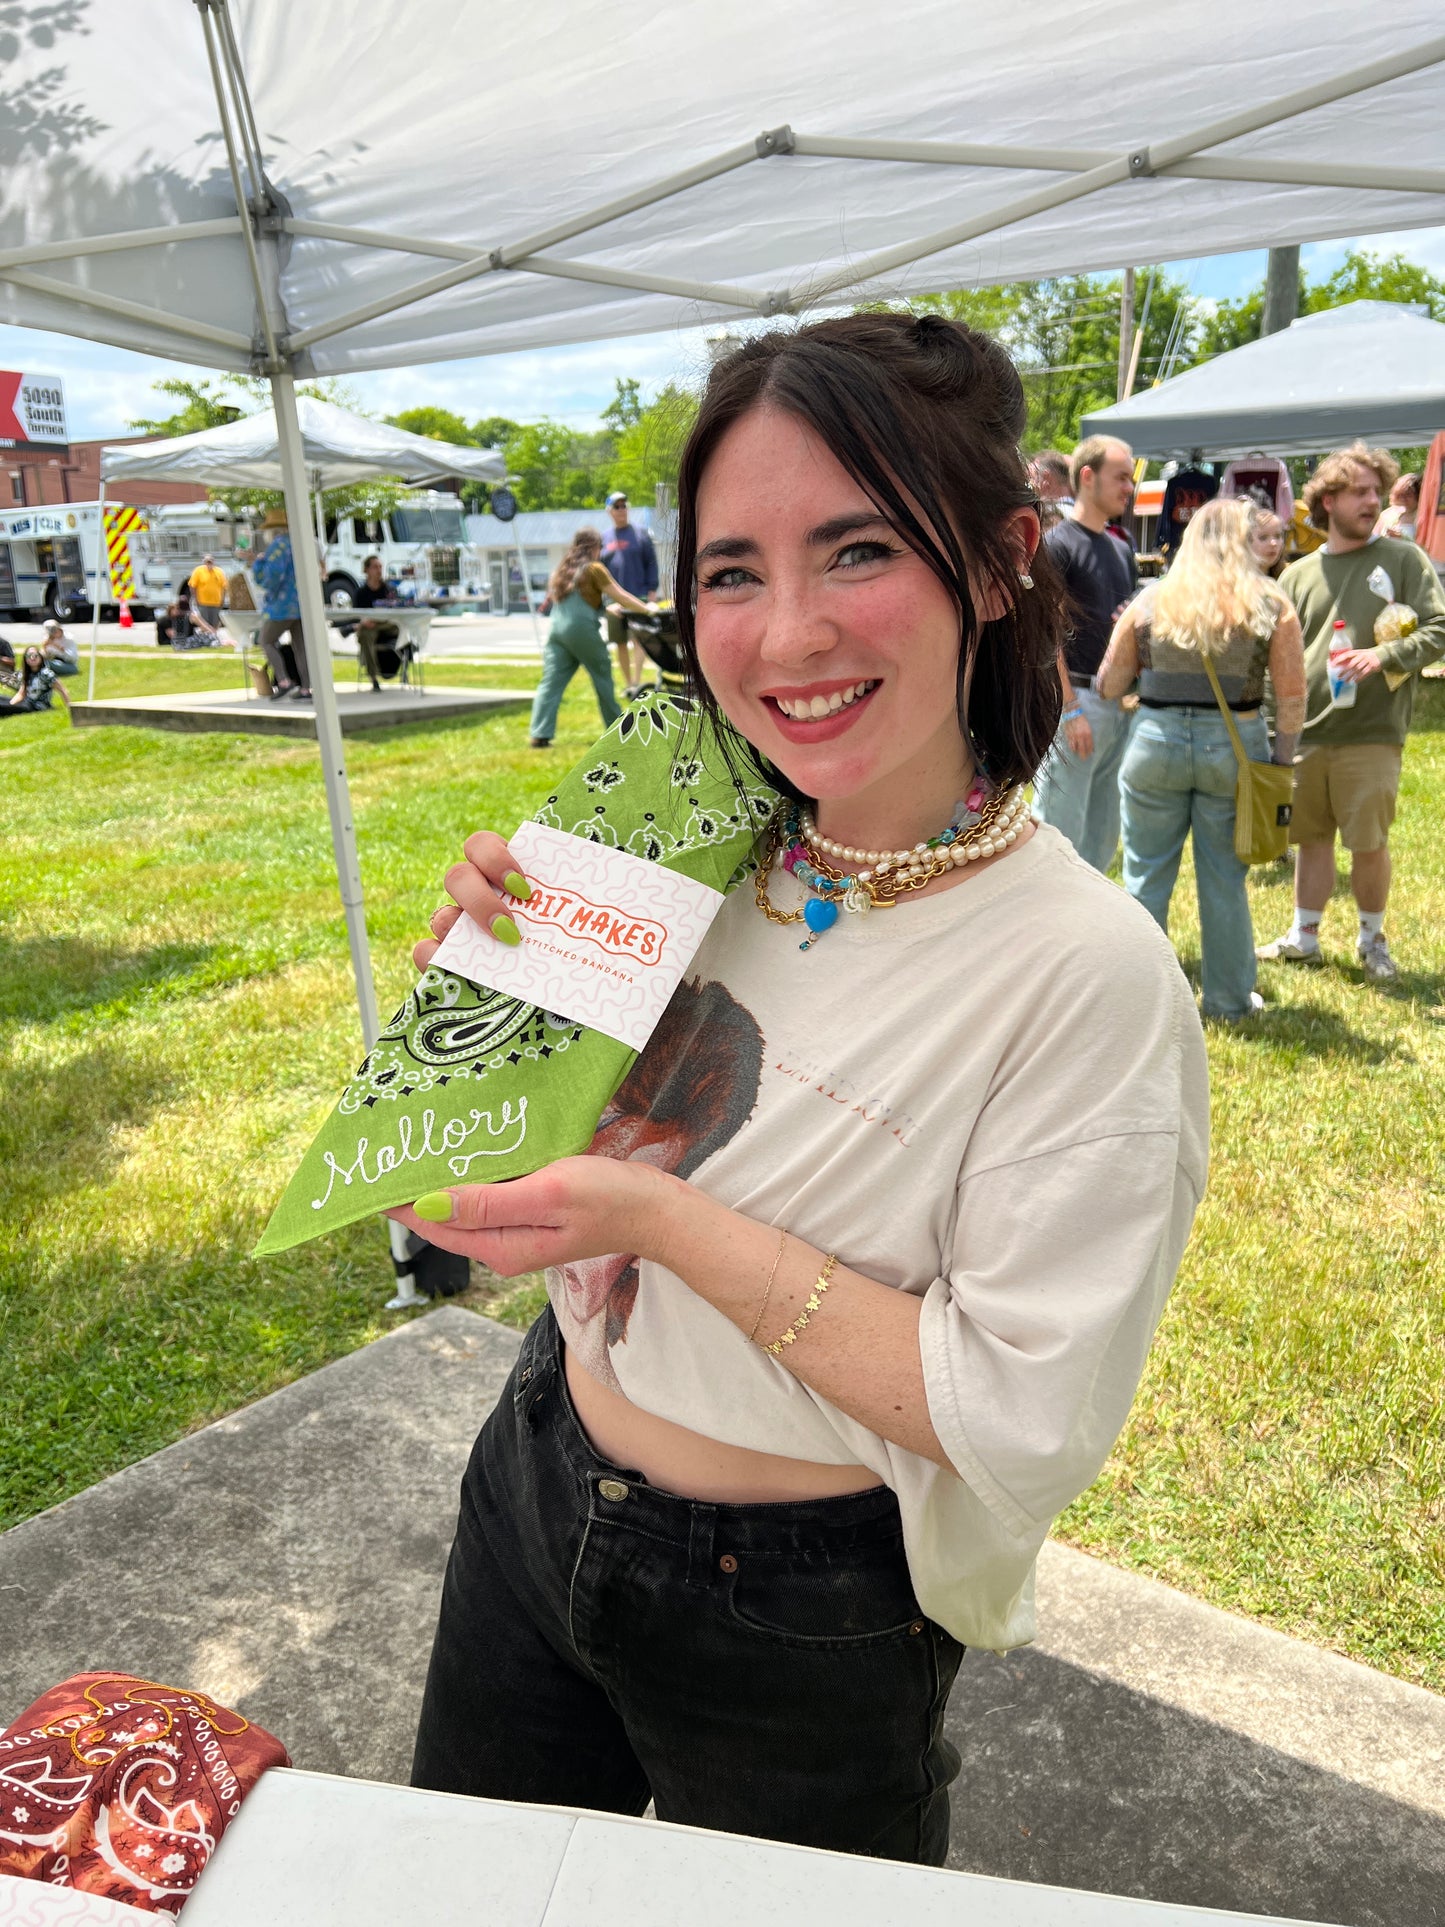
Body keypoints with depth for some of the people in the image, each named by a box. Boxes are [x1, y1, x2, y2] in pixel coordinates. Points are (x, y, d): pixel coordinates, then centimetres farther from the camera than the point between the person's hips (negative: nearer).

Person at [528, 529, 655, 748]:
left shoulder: (563, 569, 21)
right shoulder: (593, 568, 0)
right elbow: (620, 596, 0)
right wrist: (646, 609, 12)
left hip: (556, 628, 6)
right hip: (581, 629, -6)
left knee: (551, 682, -1)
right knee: (603, 676, 10)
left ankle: (540, 735, -11)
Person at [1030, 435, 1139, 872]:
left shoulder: (1121, 550, 17)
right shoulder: (1057, 544, -8)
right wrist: (1071, 709, -19)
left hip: (1119, 703, 9)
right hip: (1076, 698, -8)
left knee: (1103, 837, 13)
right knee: (1061, 832, -5)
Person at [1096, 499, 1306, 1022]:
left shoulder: (1150, 601, 2)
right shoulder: (1273, 607, 0)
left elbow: (1109, 684, 6)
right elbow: (1292, 695, -3)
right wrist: (1283, 759, 7)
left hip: (1156, 743, 0)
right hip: (1234, 747, 0)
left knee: (1146, 876, 11)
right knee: (1225, 881, 10)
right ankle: (1229, 999, 20)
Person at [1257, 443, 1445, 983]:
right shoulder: (1298, 574, 10)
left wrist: (1383, 656, -19)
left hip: (1371, 734, -3)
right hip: (1304, 732, 3)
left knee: (1369, 844, 1)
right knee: (1312, 837, 12)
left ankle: (1372, 939, 21)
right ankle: (1303, 937, 26)